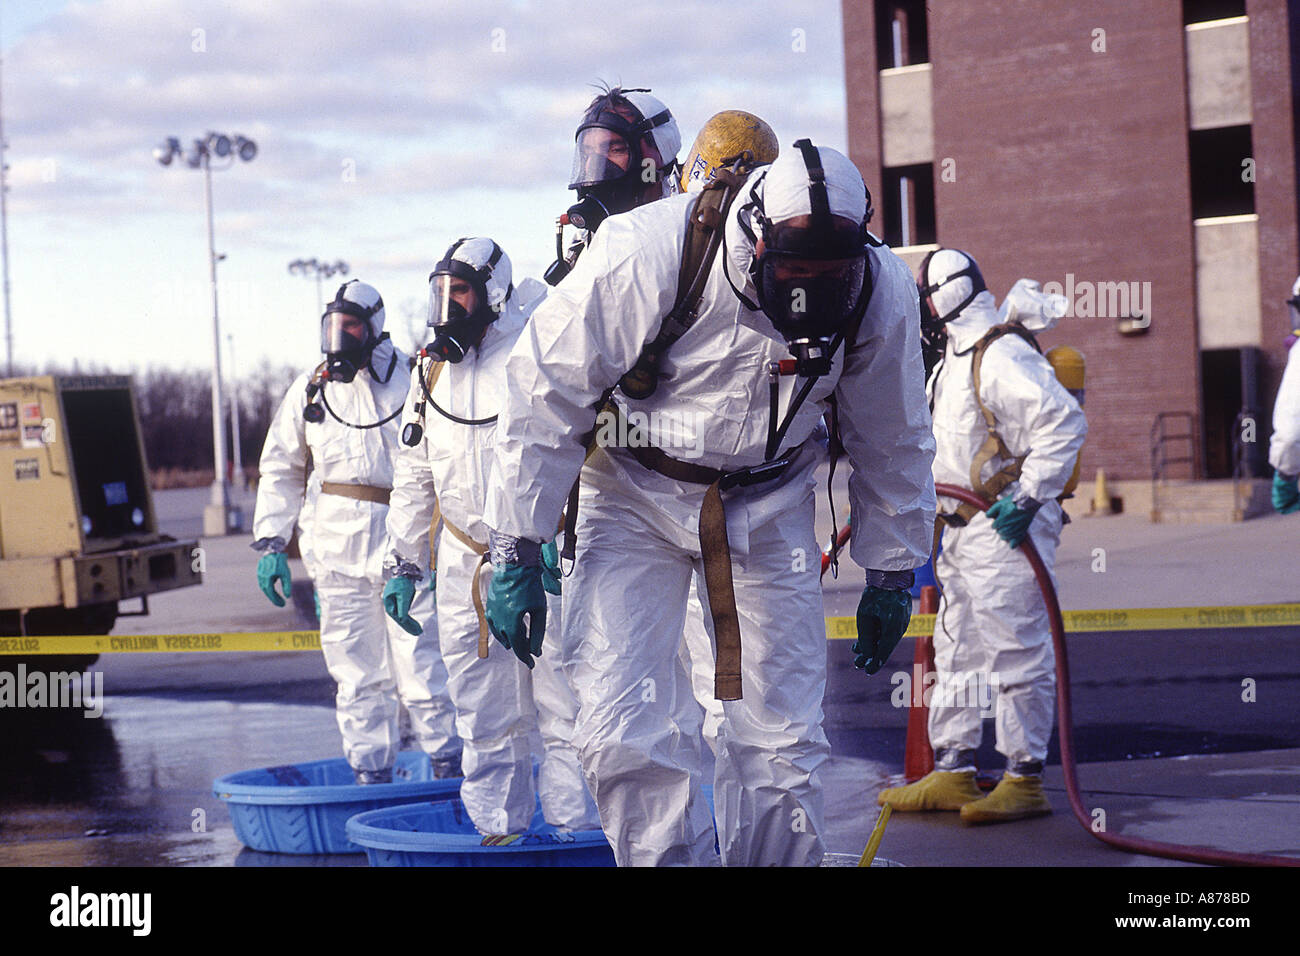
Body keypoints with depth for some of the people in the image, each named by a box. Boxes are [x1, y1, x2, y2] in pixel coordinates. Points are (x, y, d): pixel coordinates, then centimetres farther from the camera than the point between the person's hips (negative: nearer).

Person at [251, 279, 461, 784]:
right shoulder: (309, 389, 11)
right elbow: (280, 469, 18)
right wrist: (271, 542, 9)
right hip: (337, 547, 3)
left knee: (420, 664, -7)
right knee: (357, 672, 6)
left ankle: (448, 766, 5)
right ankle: (370, 774, 14)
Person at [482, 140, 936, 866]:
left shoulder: (882, 292, -15)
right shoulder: (645, 256, -28)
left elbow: (892, 443, 4)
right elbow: (547, 396, -17)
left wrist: (893, 572, 13)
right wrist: (516, 552, -13)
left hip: (771, 503, 2)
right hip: (638, 495, -2)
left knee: (783, 741, 2)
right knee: (624, 735, -12)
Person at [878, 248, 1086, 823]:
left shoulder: (1001, 358, -17)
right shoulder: (953, 360, 16)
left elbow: (1063, 421, -24)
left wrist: (1028, 498, -24)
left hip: (1006, 531, -11)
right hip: (963, 532, 11)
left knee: (1017, 654, -6)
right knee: (957, 653, 14)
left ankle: (1024, 781, -1)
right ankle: (953, 773, 21)